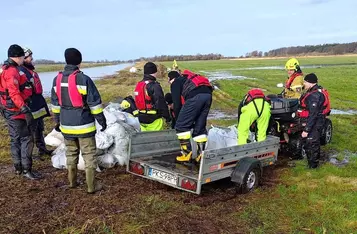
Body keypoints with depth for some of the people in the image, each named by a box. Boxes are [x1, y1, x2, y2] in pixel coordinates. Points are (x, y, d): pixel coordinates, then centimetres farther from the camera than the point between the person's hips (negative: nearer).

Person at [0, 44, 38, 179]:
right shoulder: (12, 71, -18)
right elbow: (14, 94, -27)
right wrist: (25, 110, -29)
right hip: (16, 111, -10)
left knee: (15, 139, 15)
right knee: (26, 139, -6)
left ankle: (18, 167, 24)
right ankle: (26, 169, -3)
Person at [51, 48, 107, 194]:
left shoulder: (57, 79, 3)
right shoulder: (83, 79, -16)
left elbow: (55, 103, 13)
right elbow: (95, 102, -13)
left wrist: (58, 120, 23)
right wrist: (101, 120, -4)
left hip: (66, 125, 6)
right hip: (84, 125, -6)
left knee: (71, 153, 20)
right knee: (89, 155, 3)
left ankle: (72, 181, 32)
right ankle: (91, 186, 8)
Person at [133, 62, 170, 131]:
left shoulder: (138, 85, 9)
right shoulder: (155, 86, -16)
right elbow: (161, 103, -16)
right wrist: (167, 117, -6)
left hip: (141, 118, 8)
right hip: (153, 119, -8)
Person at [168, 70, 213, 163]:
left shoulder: (176, 83, 19)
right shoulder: (187, 79, 40)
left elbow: (177, 103, 9)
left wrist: (178, 119, 21)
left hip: (195, 96, -7)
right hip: (208, 94, 8)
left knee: (181, 126, 1)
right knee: (200, 127, 15)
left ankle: (187, 153, -2)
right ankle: (201, 154, 13)